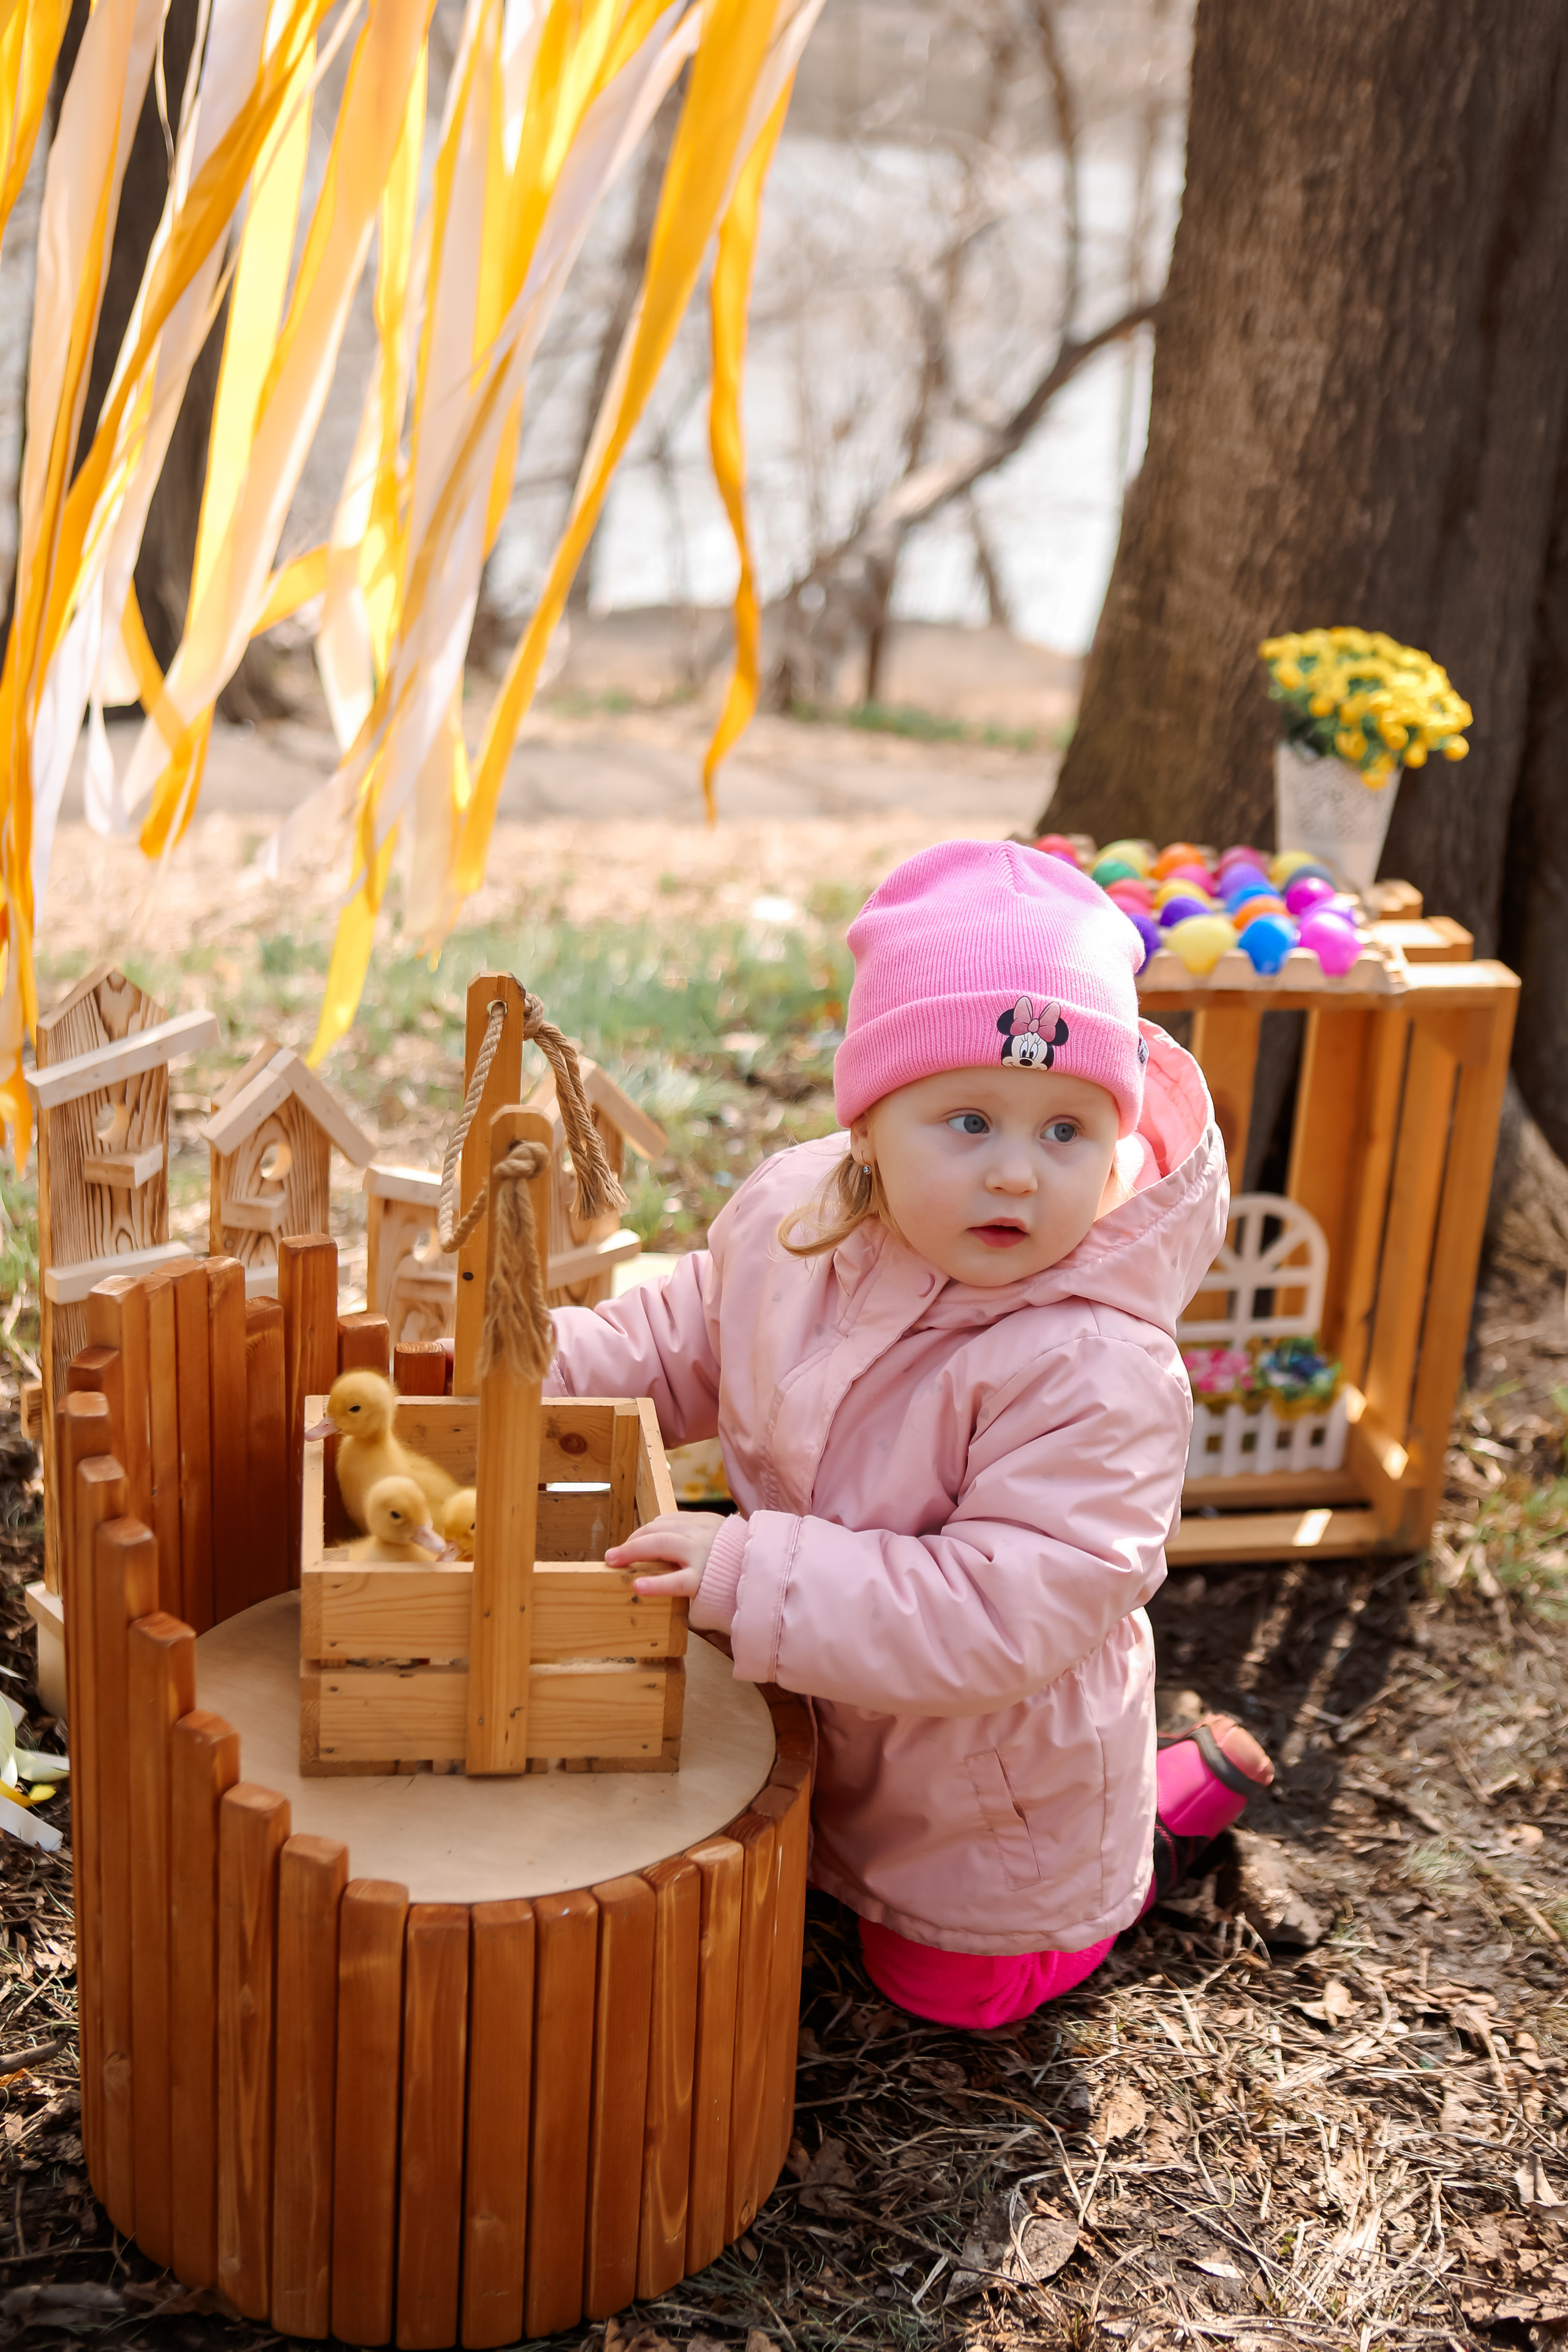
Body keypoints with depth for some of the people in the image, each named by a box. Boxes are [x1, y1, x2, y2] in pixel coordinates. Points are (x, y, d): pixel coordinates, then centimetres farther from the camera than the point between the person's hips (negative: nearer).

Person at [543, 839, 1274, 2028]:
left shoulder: (1095, 1372, -38)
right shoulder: (788, 1218, -17)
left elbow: (1003, 1613, -40)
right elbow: (681, 1343, 3)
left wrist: (755, 1575, -44)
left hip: (991, 1782, -6)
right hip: (821, 1716, 6)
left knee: (947, 1986, 19)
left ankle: (1184, 1787, 32)